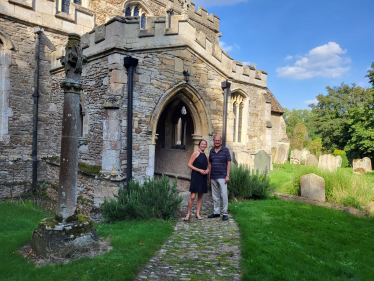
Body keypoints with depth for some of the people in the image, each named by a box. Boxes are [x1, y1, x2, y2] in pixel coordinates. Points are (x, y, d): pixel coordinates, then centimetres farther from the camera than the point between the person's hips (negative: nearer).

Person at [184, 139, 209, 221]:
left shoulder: (206, 156, 14)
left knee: (200, 196, 10)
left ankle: (198, 214, 19)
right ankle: (188, 214, 4)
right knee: (192, 196, -8)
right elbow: (189, 164, -8)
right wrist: (199, 170, -15)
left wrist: (207, 170, -1)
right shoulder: (195, 153, -3)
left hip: (203, 178, 6)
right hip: (195, 177, -6)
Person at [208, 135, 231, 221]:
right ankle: (216, 212, 22)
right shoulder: (212, 151, 10)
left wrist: (227, 175, -11)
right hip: (213, 177, 5)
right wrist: (209, 176, 12)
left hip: (222, 177, -5)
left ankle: (225, 213, 5)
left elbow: (229, 163, -4)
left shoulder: (225, 150, -2)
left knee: (224, 195, -6)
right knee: (215, 195, 11)